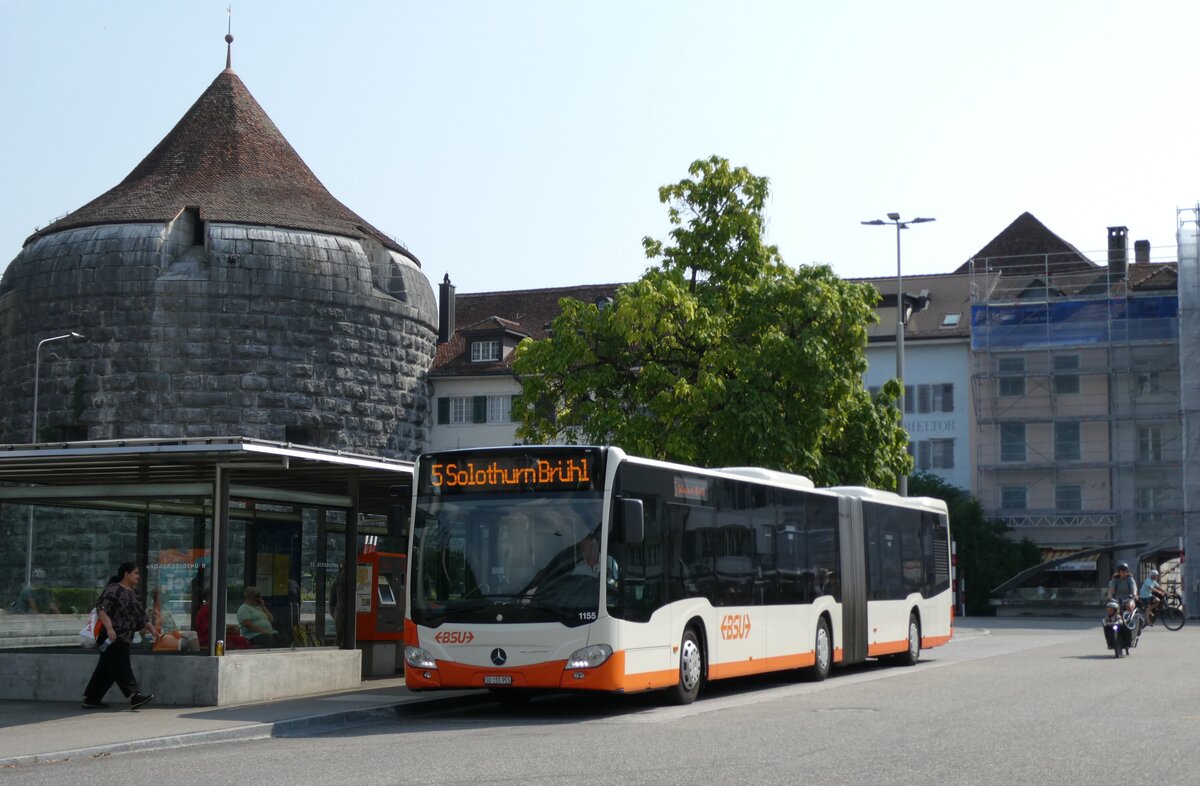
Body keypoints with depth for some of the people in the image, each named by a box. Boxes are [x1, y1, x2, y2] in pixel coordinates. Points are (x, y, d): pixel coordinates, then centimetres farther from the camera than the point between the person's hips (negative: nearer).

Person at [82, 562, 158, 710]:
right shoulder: (113, 590, -11)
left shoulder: (132, 594, 19)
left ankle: (91, 699, 17)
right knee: (122, 668, -14)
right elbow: (102, 609, -21)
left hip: (123, 639, 10)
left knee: (106, 670, 12)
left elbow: (140, 616, 26)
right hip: (112, 638, -10)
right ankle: (134, 696, -22)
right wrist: (109, 628, -31)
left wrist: (151, 629, 20)